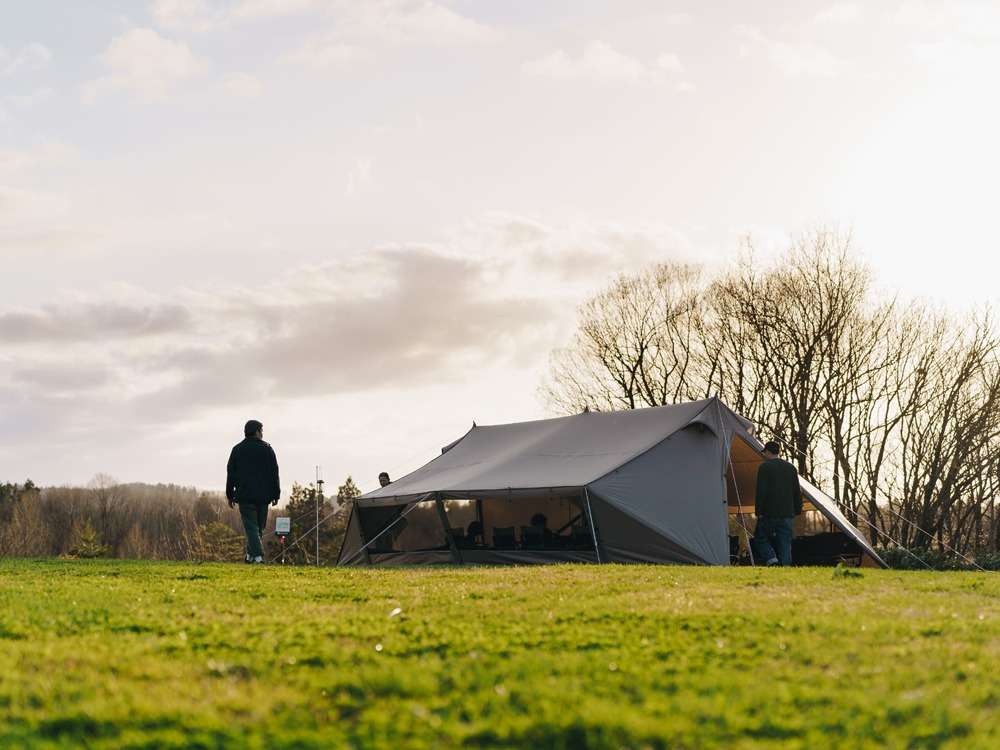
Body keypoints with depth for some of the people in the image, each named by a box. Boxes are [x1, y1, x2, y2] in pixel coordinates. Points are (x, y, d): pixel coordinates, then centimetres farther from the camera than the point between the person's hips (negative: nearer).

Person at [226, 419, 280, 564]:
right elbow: (274, 473, 1)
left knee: (251, 526, -5)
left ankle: (257, 555, -20)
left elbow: (230, 473, 7)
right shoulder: (266, 449, 2)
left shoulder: (237, 449, 5)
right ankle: (251, 554, 15)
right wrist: (276, 495, 6)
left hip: (244, 495, 0)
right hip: (263, 496, 1)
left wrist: (230, 495, 13)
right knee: (259, 526, 12)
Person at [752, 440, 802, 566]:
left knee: (760, 538, 9)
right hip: (788, 514, 5)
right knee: (785, 543, 7)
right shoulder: (791, 468, 12)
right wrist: (797, 511, 18)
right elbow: (797, 492, 14)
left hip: (769, 513, -5)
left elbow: (761, 491, -12)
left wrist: (759, 512, -8)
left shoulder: (764, 467, -6)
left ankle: (771, 559, -12)